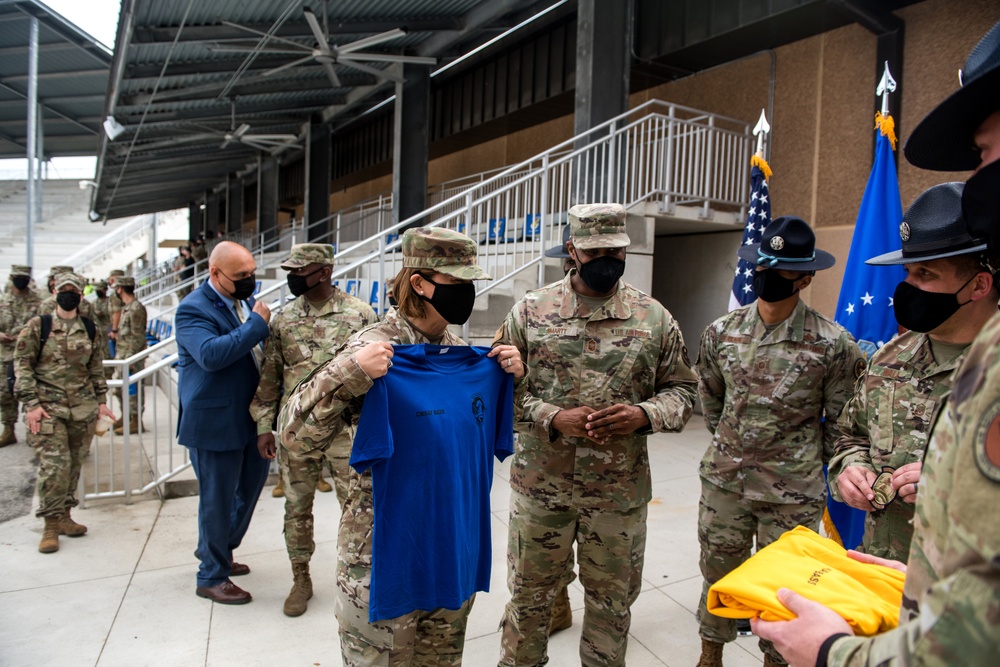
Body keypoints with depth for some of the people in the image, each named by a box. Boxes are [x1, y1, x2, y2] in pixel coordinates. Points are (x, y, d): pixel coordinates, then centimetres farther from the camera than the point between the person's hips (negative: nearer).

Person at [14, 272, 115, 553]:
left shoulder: (89, 329, 10)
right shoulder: (37, 326, -1)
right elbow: (22, 364, -2)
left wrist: (100, 400, 12)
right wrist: (32, 403, -10)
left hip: (83, 408, 4)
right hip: (48, 407, -4)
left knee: (74, 464, 9)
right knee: (54, 464, -9)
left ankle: (64, 516, 23)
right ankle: (51, 525, 3)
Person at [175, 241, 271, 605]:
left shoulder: (245, 300, 9)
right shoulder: (193, 309, -16)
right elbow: (211, 354, -33)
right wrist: (257, 324, -27)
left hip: (249, 417, 9)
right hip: (214, 422, -8)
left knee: (250, 486, 20)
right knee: (217, 499, 4)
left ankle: (216, 551, 43)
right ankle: (212, 577, 23)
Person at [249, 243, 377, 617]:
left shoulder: (359, 314, -5)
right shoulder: (283, 320, 4)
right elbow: (269, 377, 9)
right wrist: (264, 425, 5)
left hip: (347, 429, -2)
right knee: (297, 507, 13)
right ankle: (301, 579, 32)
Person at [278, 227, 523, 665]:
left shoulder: (459, 351, 2)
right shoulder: (375, 348, -17)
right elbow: (293, 433, -21)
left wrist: (509, 378, -2)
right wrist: (350, 373, -36)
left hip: (453, 539, 6)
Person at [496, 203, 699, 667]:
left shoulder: (655, 317, -1)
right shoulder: (530, 311, -4)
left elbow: (682, 389, 5)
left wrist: (644, 414, -16)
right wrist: (553, 417, -18)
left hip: (620, 488, 1)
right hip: (541, 484, 0)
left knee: (612, 598, 20)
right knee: (530, 594, 17)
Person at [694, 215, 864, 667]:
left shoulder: (832, 344, -12)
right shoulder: (721, 332, -2)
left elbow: (840, 421, 0)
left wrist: (812, 463, 7)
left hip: (793, 493, -3)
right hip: (723, 482, 3)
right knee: (717, 574, 18)